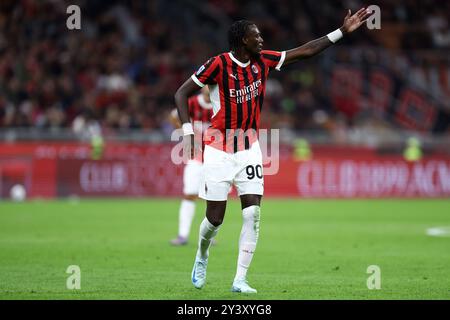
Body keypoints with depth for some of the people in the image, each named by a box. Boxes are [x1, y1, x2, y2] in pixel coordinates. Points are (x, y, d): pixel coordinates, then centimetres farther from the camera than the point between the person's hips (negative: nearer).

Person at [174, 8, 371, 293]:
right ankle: (202, 258, 31)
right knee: (215, 218, -1)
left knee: (253, 213, -8)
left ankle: (240, 280, -4)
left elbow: (304, 52, 5)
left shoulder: (263, 61, 0)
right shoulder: (218, 64, -15)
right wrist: (187, 133, -20)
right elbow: (182, 93, -10)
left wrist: (342, 32, 1)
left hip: (249, 149, 4)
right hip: (218, 150, -4)